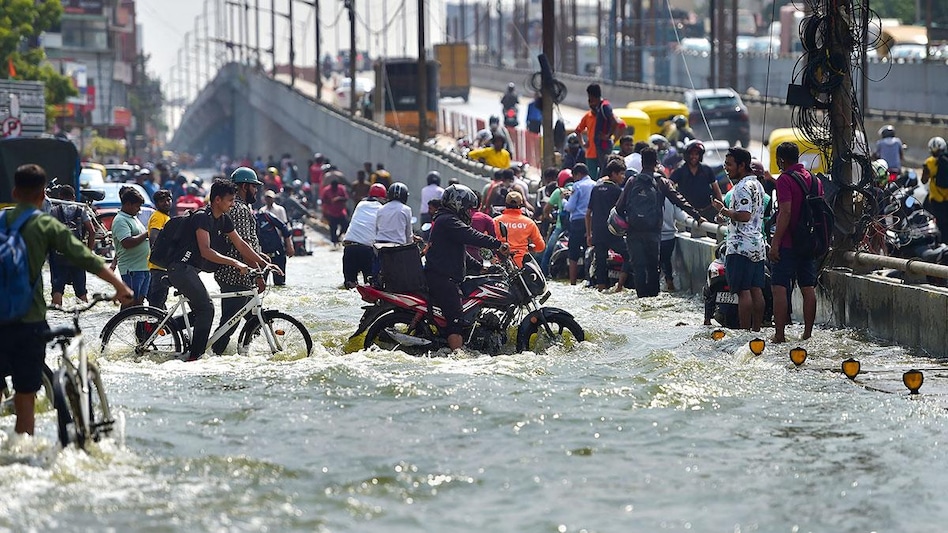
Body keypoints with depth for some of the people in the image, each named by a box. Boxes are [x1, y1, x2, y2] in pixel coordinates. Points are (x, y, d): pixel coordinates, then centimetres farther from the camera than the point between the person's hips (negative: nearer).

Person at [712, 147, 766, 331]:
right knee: (756, 290, 8)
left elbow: (744, 215, -23)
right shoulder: (756, 184, 18)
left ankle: (745, 332, -11)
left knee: (743, 291, -9)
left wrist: (724, 210, -10)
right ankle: (756, 330, 9)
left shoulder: (743, 187, -13)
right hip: (758, 245, 10)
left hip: (741, 246, -10)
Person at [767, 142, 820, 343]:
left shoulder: (785, 180, -11)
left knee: (779, 288, -5)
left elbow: (785, 213, -19)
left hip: (788, 243, -7)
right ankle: (807, 334, 9)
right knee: (808, 289, 8)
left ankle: (779, 334, -9)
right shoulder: (815, 180, 11)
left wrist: (775, 242, -18)